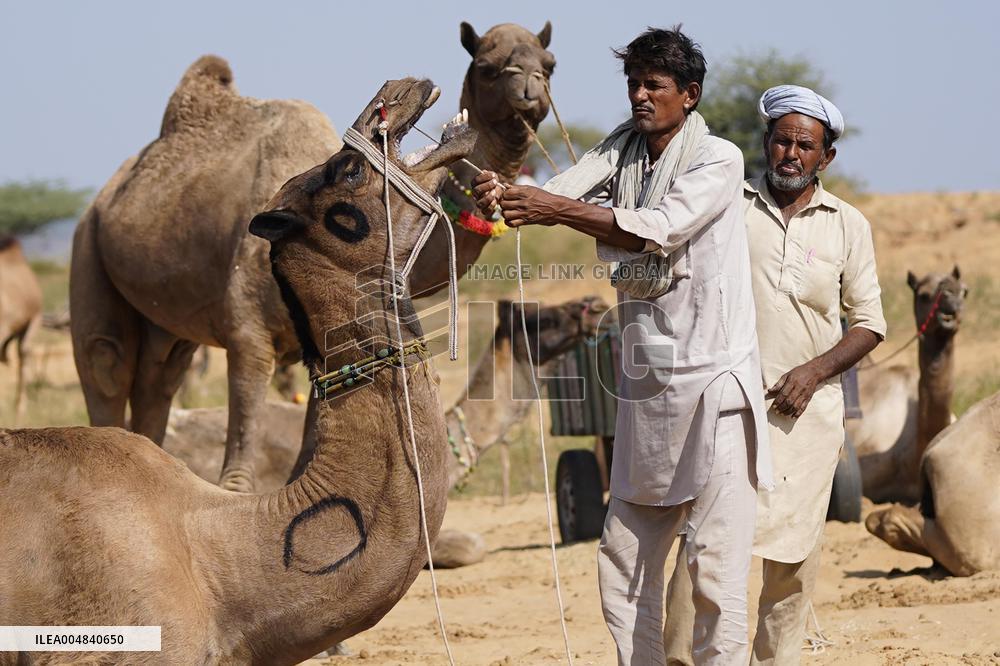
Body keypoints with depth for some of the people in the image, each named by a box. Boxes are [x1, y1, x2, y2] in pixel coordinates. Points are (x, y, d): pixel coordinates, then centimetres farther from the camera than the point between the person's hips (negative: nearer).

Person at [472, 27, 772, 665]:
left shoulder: (718, 160, -6)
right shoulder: (623, 147, 12)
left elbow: (657, 229, -20)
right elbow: (564, 190, -5)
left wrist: (557, 209, -26)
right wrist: (504, 192, -26)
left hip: (712, 379, -7)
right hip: (646, 384, 7)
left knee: (716, 566, -9)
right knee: (624, 560, 9)